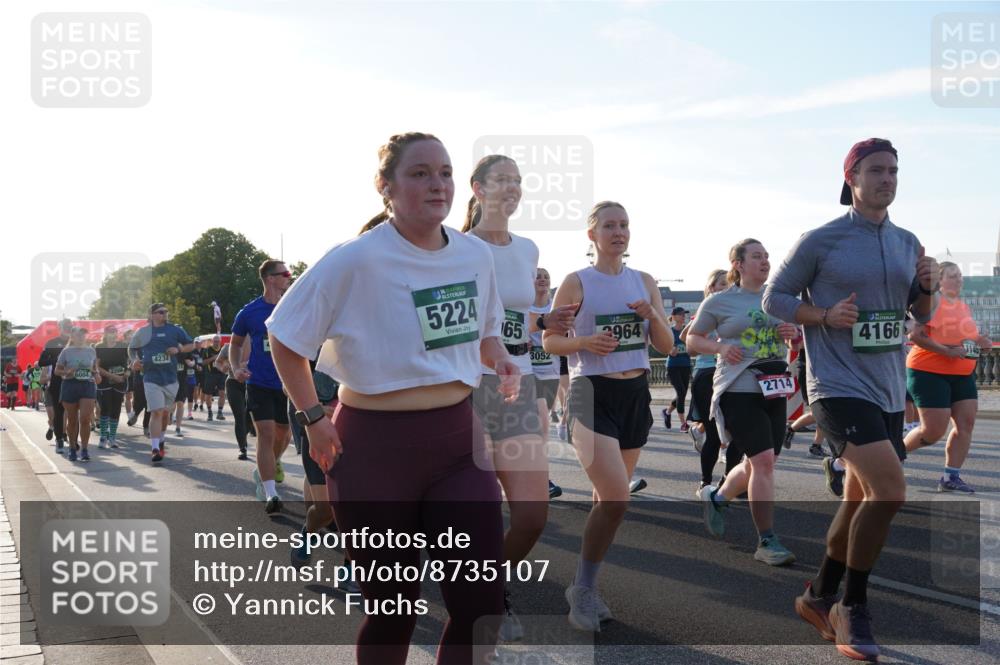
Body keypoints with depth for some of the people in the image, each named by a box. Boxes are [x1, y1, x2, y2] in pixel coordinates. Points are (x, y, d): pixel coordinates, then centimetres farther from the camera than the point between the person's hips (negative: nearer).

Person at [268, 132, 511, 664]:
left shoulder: (476, 255, 3)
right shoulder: (357, 260, -13)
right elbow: (285, 339, -4)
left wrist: (499, 360, -1)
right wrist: (314, 420, -7)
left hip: (457, 439, 5)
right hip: (376, 445, -4)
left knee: (482, 603, -1)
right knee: (394, 605, 7)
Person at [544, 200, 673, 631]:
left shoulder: (644, 283, 9)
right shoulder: (577, 283, -4)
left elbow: (667, 346, 9)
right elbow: (549, 341, 0)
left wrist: (652, 315, -11)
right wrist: (584, 342, -19)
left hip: (636, 394, 6)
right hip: (592, 394, -6)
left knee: (609, 498, 13)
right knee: (616, 498, -19)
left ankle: (588, 587, 28)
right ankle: (582, 589, -1)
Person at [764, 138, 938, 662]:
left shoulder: (907, 243, 10)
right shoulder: (820, 241, -7)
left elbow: (921, 315, 19)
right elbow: (774, 298, -1)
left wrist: (927, 289, -4)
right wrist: (826, 315, -17)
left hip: (888, 392, 7)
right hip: (839, 387, -7)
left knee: (861, 501, 13)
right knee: (889, 489, -21)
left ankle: (818, 597, 32)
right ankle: (853, 607, -4)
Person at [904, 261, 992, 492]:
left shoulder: (964, 306, 15)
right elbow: (915, 335, -21)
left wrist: (979, 341, 6)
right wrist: (946, 351, -26)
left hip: (962, 374, 8)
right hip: (930, 372, -8)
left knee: (966, 422, -1)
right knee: (934, 430, -9)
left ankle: (951, 477, 6)